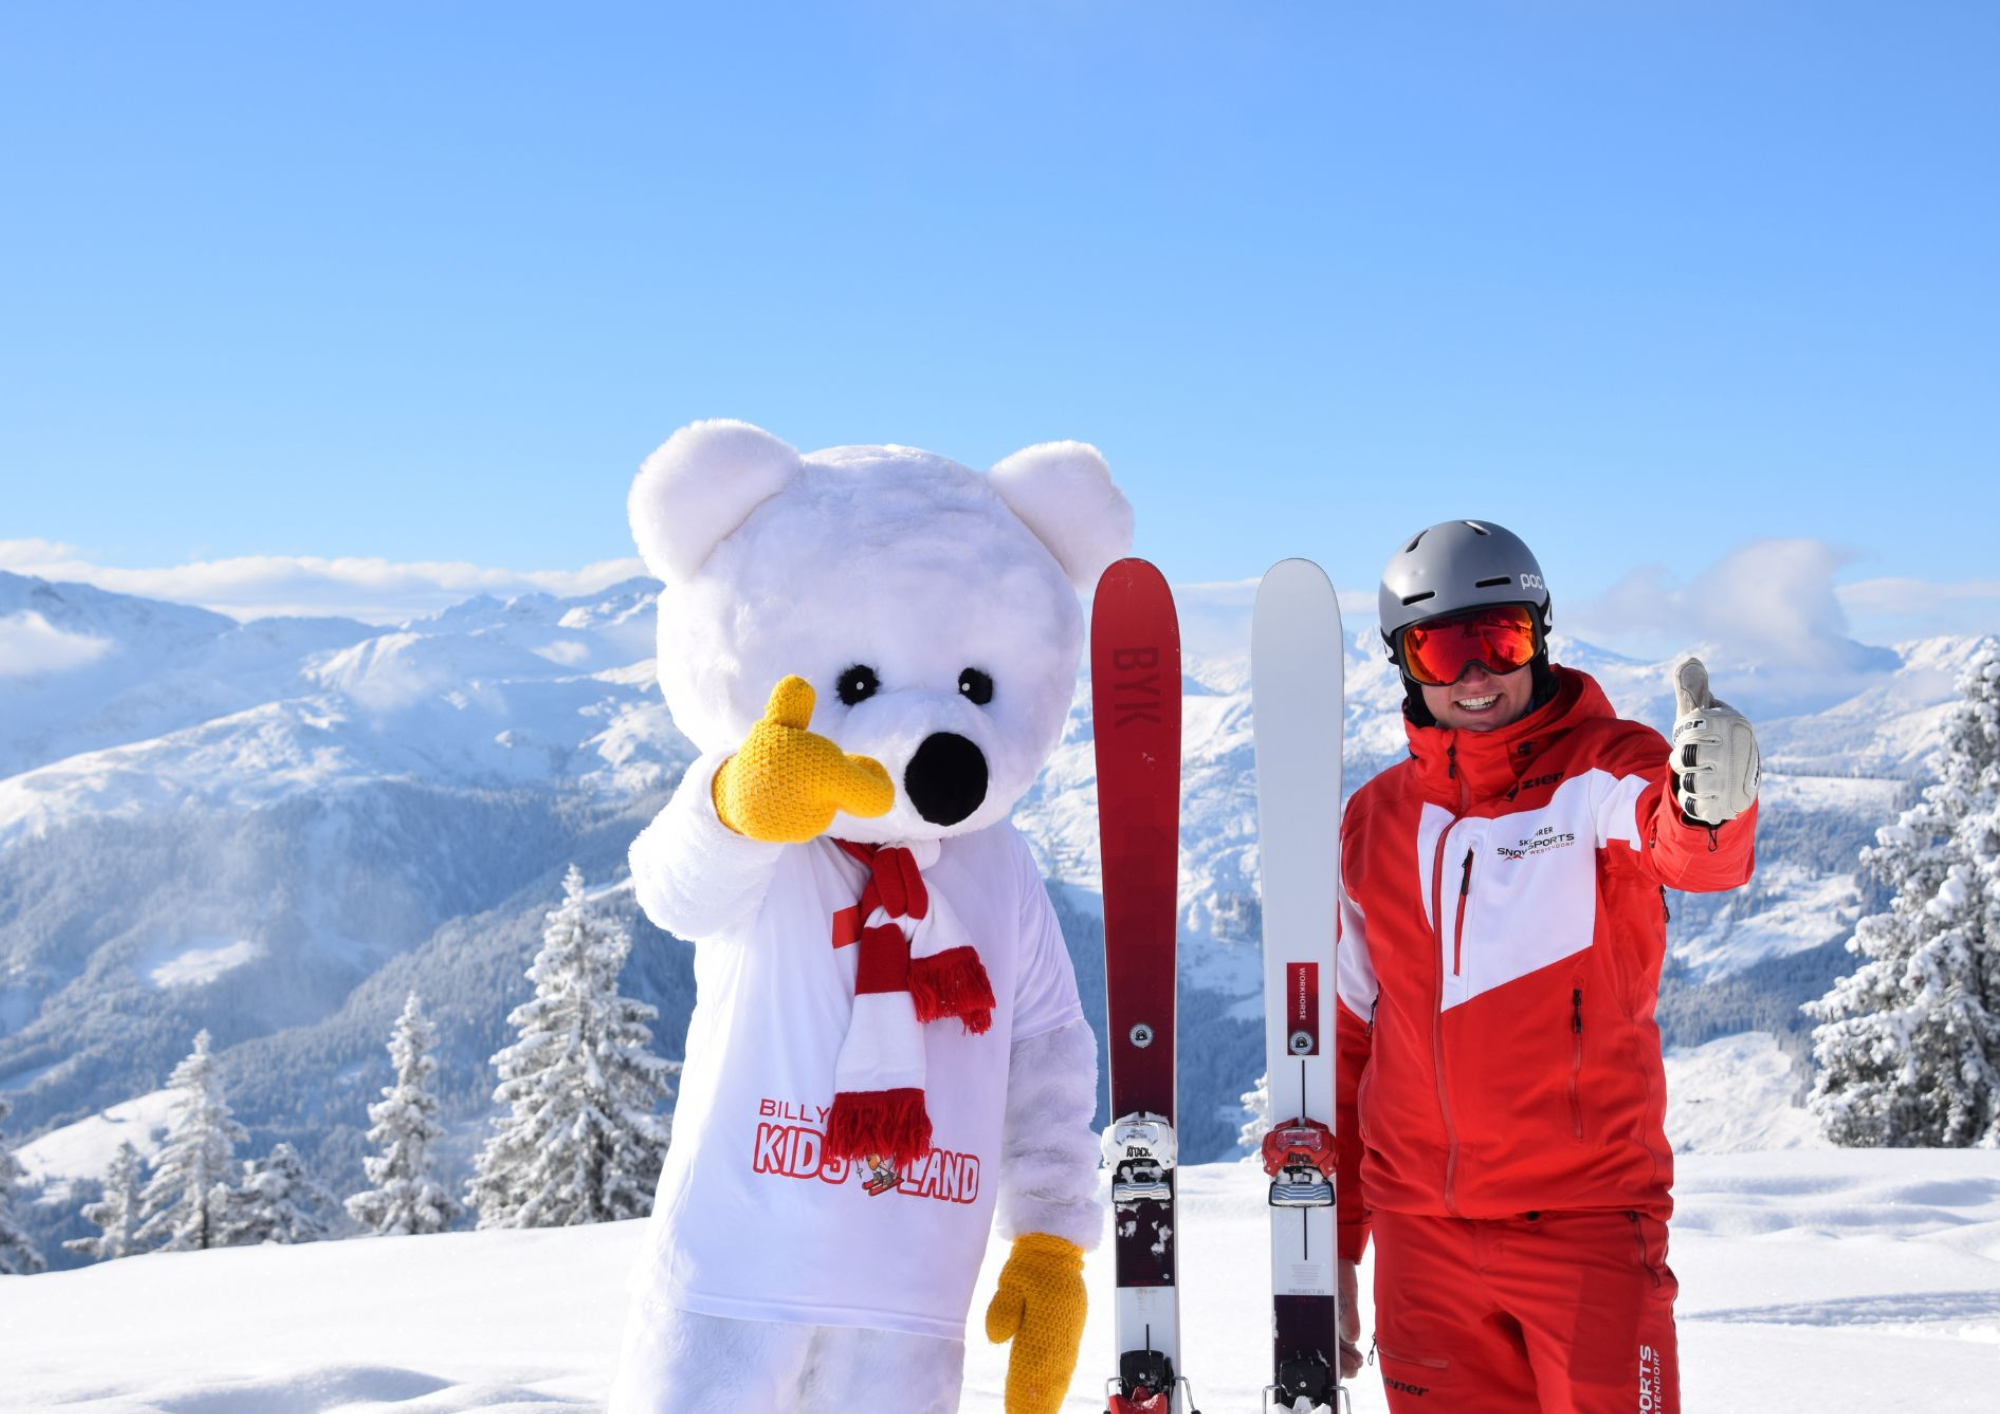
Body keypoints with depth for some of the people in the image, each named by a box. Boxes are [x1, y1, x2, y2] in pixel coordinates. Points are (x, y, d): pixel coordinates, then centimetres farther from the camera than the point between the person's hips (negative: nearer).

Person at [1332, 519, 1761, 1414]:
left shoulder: (1602, 769, -3)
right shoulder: (1376, 820, 8)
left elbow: (1691, 851, -27)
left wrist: (1711, 803, -51)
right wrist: (1330, 1244, 15)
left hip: (1586, 1214, -3)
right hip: (1423, 1234, 4)